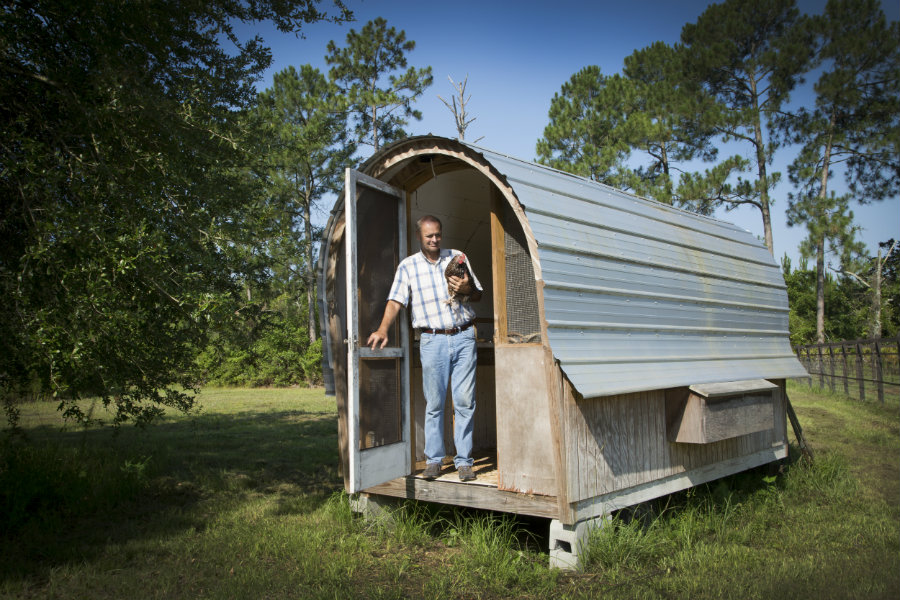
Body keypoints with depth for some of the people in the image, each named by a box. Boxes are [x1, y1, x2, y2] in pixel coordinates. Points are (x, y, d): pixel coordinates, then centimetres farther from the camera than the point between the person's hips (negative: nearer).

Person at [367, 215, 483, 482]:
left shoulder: (457, 257, 12)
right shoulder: (408, 265, 7)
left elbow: (478, 295, 16)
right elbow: (396, 300, -2)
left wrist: (467, 289, -7)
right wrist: (383, 329, -17)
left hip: (463, 337, 1)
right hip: (432, 340, -1)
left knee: (464, 401, 0)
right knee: (434, 403, 2)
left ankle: (464, 460, 8)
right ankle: (433, 459, 15)